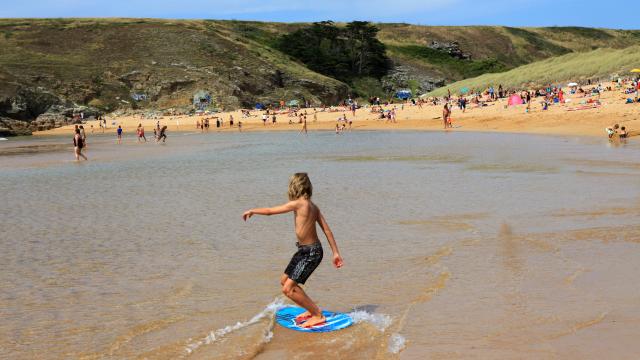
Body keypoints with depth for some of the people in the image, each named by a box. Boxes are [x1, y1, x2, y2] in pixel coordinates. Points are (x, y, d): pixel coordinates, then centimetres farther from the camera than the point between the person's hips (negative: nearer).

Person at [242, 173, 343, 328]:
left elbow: (270, 211, -12)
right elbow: (327, 230, 4)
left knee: (288, 289, -10)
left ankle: (318, 315, 0)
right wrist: (336, 253, 8)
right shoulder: (312, 206, 4)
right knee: (284, 280, 19)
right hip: (304, 250, 9)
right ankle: (311, 309, 29)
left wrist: (252, 211, 6)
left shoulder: (298, 203, -20)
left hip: (311, 252, -9)